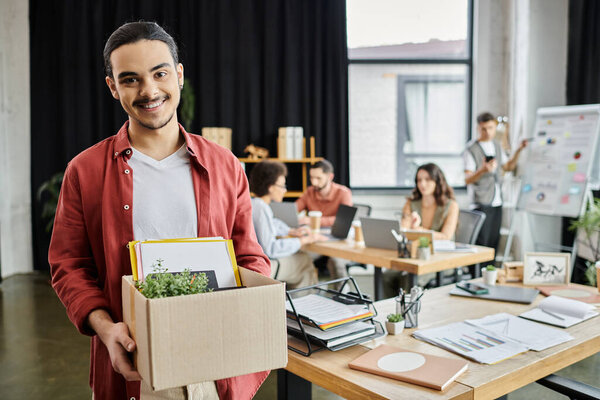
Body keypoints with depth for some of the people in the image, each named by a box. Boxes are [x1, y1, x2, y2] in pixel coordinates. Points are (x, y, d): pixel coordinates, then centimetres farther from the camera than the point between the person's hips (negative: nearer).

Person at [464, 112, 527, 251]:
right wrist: (482, 170, -34)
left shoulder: (496, 145, 13)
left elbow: (508, 166, 25)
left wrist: (518, 150, 12)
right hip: (481, 204, -7)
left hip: (497, 202, 7)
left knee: (494, 241, 10)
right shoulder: (471, 149, -10)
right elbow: (467, 180, -16)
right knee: (481, 243, -10)